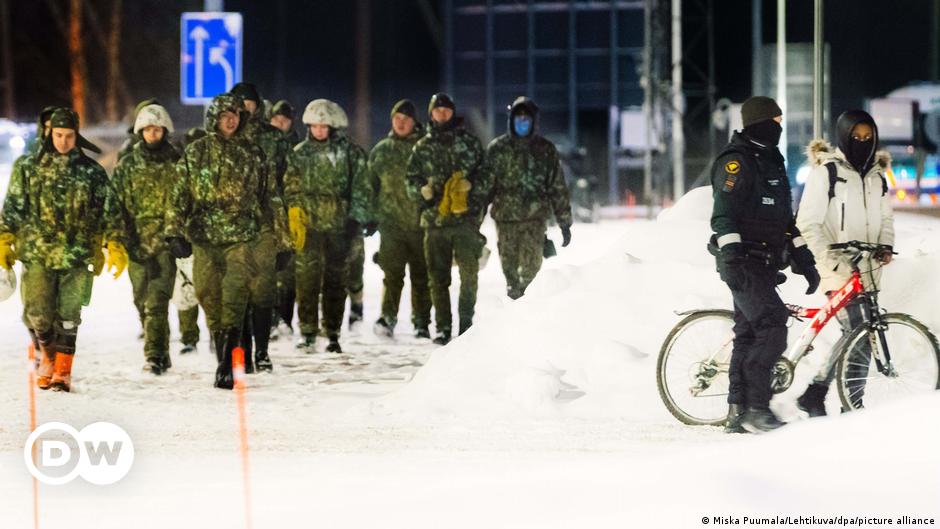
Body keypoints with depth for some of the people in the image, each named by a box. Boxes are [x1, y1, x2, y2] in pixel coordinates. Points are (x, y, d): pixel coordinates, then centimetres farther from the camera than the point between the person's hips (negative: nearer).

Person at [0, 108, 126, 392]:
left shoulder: (93, 173, 6)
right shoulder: (29, 170, 7)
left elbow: (109, 211, 7)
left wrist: (116, 246, 0)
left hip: (77, 256, 0)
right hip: (38, 254, 0)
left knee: (68, 316, 0)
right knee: (38, 314, -6)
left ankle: (62, 371, 9)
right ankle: (47, 355, 20)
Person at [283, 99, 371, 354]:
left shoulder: (350, 152, 4)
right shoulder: (299, 153, 8)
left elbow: (360, 189, 5)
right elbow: (291, 189, 10)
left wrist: (356, 218, -3)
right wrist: (295, 217, -2)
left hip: (338, 225, 0)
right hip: (308, 224, 0)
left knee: (336, 280, 4)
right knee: (307, 277, -6)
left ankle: (333, 333, 10)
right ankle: (307, 331, 0)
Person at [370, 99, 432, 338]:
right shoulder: (381, 151, 12)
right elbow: (371, 186, 17)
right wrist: (371, 216, 11)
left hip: (421, 222, -1)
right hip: (391, 222, 1)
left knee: (421, 275, 5)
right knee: (393, 273, -10)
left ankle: (422, 323, 12)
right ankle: (388, 317, -14)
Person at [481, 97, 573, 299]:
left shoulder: (545, 150, 7)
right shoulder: (497, 148, 6)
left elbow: (558, 187, 9)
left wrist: (565, 223, 7)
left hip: (535, 215, -1)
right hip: (505, 216, 1)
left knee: (531, 262, -12)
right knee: (509, 264, 4)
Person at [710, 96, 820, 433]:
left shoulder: (772, 161, 20)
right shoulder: (736, 161, -10)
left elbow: (784, 217, 27)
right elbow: (724, 213, -18)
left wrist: (804, 259, 23)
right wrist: (732, 256, -28)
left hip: (765, 264, 9)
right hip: (743, 264, -9)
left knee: (749, 334, 9)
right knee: (772, 326, -18)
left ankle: (739, 412, 12)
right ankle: (756, 408, -16)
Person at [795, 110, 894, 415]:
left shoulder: (877, 175, 14)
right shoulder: (826, 172, -5)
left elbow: (886, 217, 25)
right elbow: (808, 222, -8)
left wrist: (886, 245, 5)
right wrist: (829, 261, -16)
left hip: (869, 271, 7)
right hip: (840, 272, -7)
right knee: (859, 341, -13)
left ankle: (814, 395, 19)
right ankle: (854, 407, -5)